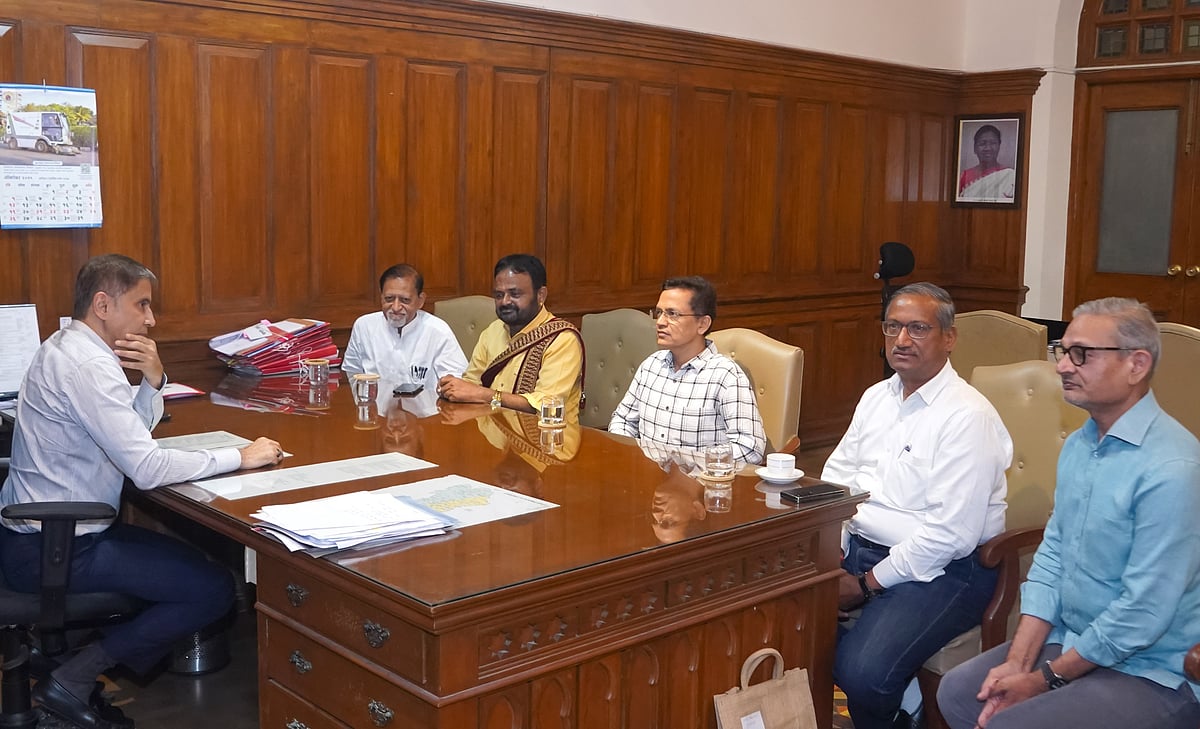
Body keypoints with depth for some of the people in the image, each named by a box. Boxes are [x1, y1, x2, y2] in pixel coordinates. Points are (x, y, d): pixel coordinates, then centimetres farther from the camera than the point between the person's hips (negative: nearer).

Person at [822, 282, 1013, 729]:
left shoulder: (968, 417, -14)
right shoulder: (876, 397, 12)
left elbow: (951, 534, -19)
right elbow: (836, 476, 17)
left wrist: (868, 585, -15)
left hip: (941, 571, -7)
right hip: (858, 549, 7)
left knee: (862, 672, -29)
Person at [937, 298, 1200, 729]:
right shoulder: (1078, 445, 5)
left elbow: (1143, 615, -24)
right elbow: (1051, 556, 7)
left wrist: (1046, 679, -14)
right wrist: (1018, 662, -4)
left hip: (1151, 675, -8)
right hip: (1072, 642, 8)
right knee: (957, 693, 3)